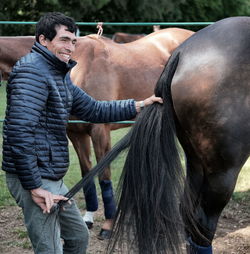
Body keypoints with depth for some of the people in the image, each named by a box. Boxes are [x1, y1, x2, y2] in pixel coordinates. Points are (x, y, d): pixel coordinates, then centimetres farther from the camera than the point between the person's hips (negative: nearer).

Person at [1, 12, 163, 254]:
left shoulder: (58, 74, 16)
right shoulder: (33, 71, -17)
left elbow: (93, 110, 23)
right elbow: (20, 132, -26)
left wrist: (139, 106, 15)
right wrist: (34, 187, -26)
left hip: (51, 179, 11)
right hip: (36, 178, -11)